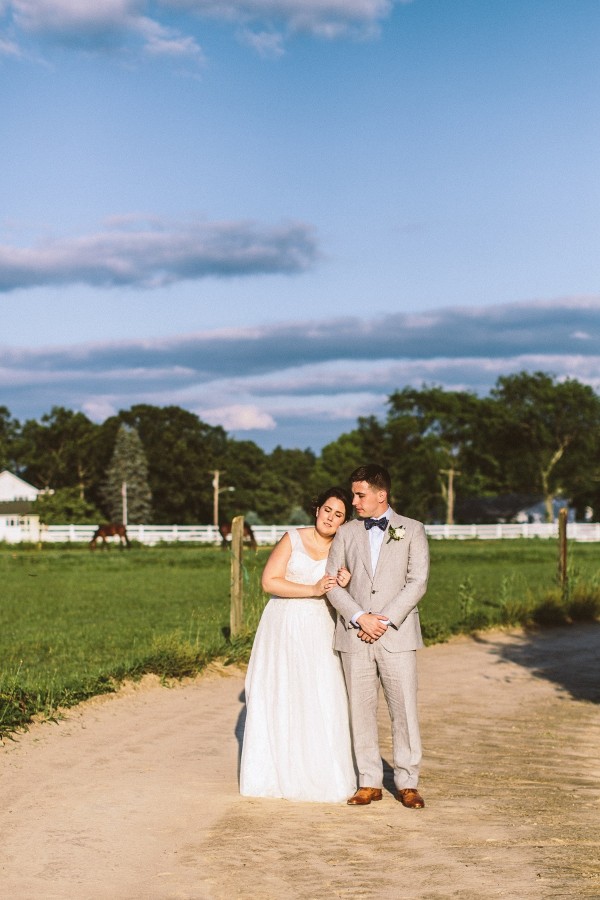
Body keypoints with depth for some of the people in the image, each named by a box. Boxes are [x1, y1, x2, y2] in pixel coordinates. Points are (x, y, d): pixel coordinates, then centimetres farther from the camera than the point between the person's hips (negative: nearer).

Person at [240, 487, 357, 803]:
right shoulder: (293, 539, -2)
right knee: (278, 699, 4)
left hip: (319, 634, 2)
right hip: (283, 628, -1)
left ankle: (320, 777, 7)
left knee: (321, 702, -3)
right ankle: (276, 773, 14)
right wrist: (313, 590, -16)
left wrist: (343, 586, -12)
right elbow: (269, 581, -9)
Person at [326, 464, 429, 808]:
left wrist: (386, 621, -12)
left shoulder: (412, 531, 5)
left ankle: (407, 783, 6)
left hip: (396, 636, -2)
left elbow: (418, 582, -4)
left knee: (405, 709, -3)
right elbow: (333, 583, 4)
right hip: (355, 637, 2)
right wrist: (360, 618, -10)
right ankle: (370, 783, 12)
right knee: (361, 709, 4)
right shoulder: (346, 533, 11)